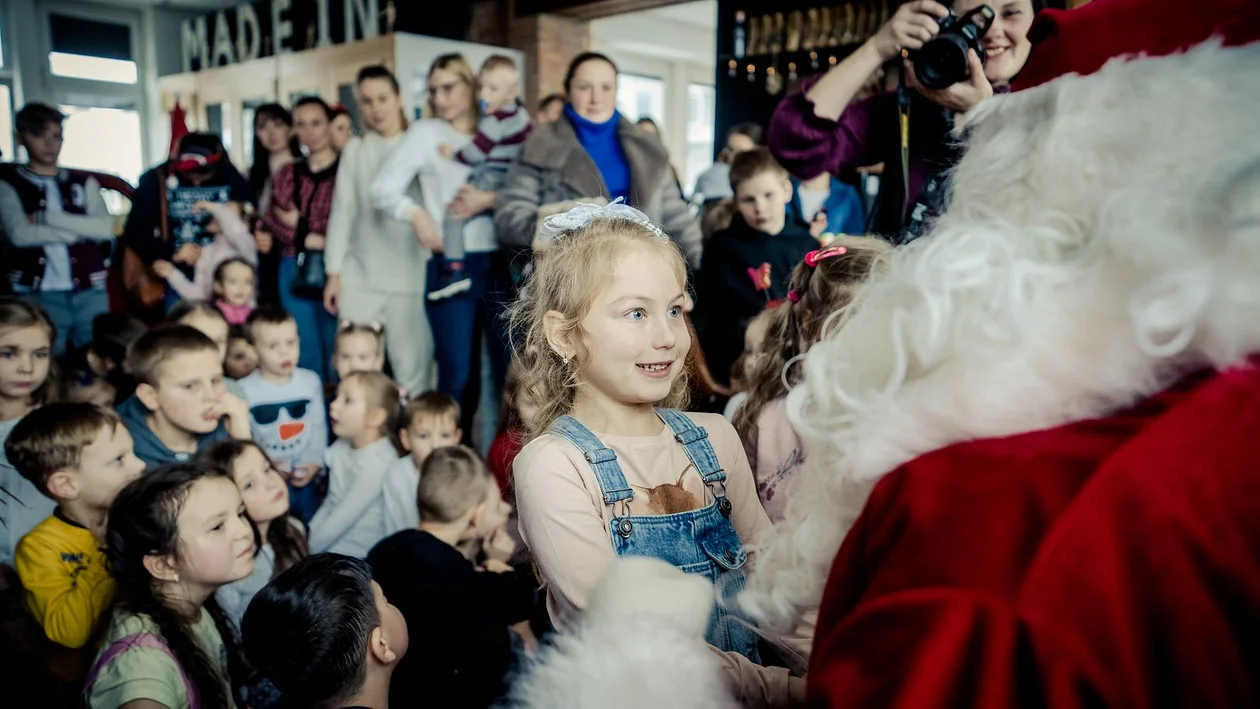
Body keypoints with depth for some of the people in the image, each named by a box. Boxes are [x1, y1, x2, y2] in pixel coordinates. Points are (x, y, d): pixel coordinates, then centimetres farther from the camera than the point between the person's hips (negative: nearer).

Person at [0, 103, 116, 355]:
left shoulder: (84, 182, 12)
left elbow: (106, 228, -3)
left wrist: (47, 217, -9)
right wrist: (82, 230, -8)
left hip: (90, 291, 3)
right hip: (38, 295, -2)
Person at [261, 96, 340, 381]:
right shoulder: (285, 175, 15)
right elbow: (271, 224, 13)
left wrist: (300, 224, -7)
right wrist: (307, 239, -7)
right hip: (295, 270, 5)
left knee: (338, 351, 2)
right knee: (305, 352, 10)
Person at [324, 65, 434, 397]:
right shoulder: (354, 149, 12)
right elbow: (342, 210, 11)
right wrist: (334, 272, 8)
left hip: (411, 275, -2)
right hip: (359, 276, 3)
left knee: (412, 370, -3)